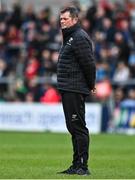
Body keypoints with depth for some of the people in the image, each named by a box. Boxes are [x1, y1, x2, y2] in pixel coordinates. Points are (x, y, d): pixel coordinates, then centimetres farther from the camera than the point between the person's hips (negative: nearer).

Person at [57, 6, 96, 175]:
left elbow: (89, 63, -18)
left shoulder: (79, 38, -14)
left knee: (78, 127, -10)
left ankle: (82, 166, -9)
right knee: (73, 127, 12)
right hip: (67, 90, 10)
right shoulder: (69, 37, 19)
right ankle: (77, 165, 16)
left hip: (75, 91, -10)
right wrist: (90, 85, 17)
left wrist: (90, 85, -9)